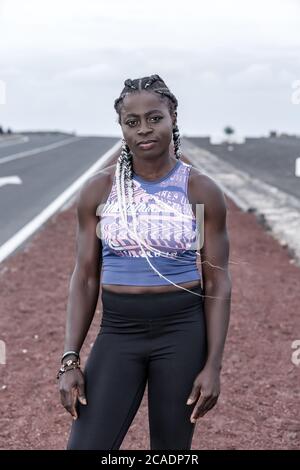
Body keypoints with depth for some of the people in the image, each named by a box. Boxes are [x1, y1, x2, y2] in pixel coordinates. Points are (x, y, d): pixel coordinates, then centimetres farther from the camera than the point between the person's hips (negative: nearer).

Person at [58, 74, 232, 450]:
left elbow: (217, 283, -2)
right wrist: (70, 359, -4)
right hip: (117, 333, 1)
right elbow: (85, 277, 2)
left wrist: (213, 365, -7)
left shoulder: (202, 191, -4)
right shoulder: (98, 190, -1)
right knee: (85, 444, -5)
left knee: (171, 448, 9)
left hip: (181, 333, -1)